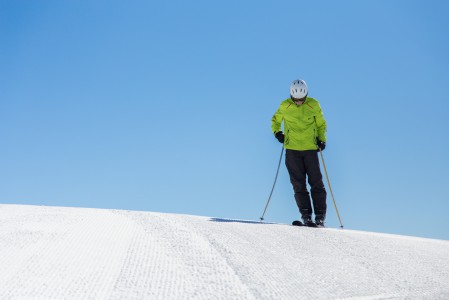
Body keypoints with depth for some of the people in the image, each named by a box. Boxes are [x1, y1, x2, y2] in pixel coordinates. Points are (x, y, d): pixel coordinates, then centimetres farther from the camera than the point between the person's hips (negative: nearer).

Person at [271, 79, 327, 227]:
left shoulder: (314, 105, -1)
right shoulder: (285, 106, -1)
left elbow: (321, 124, 11)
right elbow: (276, 120, 17)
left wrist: (321, 139, -3)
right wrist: (277, 132, -1)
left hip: (310, 148, 0)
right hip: (292, 149, 0)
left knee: (316, 182, -1)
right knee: (298, 183, -2)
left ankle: (320, 216, 4)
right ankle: (306, 215, 3)